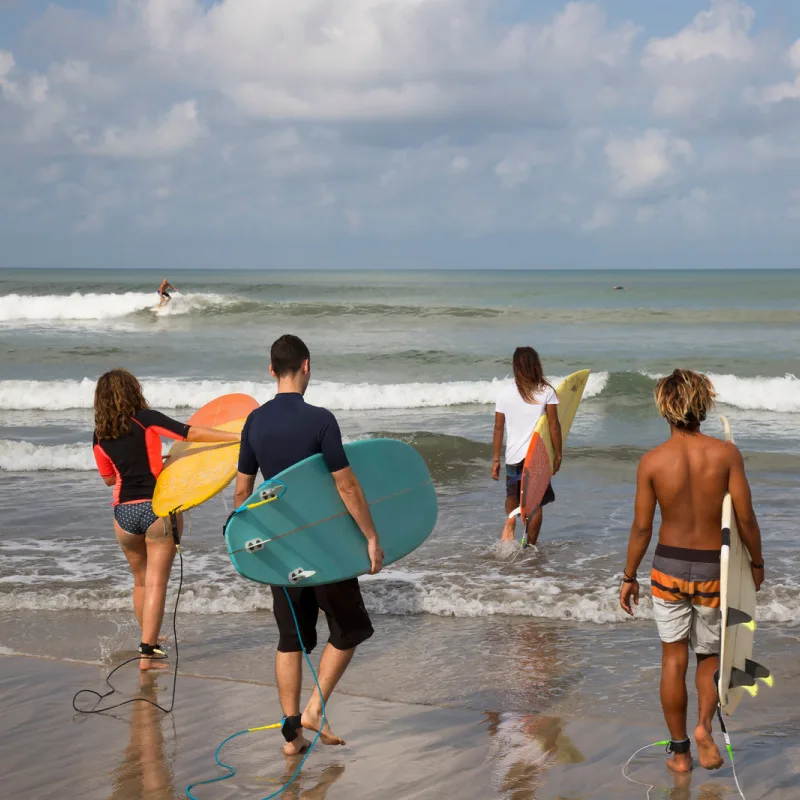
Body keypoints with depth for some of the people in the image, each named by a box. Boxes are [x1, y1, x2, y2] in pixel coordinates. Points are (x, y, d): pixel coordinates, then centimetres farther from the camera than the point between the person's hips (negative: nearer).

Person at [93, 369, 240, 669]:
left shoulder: (100, 436, 6)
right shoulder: (146, 419, -6)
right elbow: (191, 433, -15)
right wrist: (238, 436, -16)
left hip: (124, 513, 4)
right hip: (158, 507, -4)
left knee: (141, 580, 22)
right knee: (156, 582, -3)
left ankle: (150, 641, 36)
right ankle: (148, 651, -9)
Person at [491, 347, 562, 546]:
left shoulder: (505, 393, -1)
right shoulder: (546, 391, -6)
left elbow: (498, 427, 1)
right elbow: (554, 425, -7)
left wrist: (496, 459, 8)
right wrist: (558, 455, 3)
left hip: (513, 455, 2)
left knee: (513, 494, 25)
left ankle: (510, 518, -2)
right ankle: (530, 547, 13)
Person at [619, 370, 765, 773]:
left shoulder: (652, 461, -10)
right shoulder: (726, 453, -11)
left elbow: (641, 527, -6)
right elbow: (745, 517, -9)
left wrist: (629, 578, 6)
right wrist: (757, 563, 8)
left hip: (669, 567, 0)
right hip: (712, 569, 0)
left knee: (673, 659, 11)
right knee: (710, 655, 18)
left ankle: (680, 751, 16)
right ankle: (704, 724, -5)